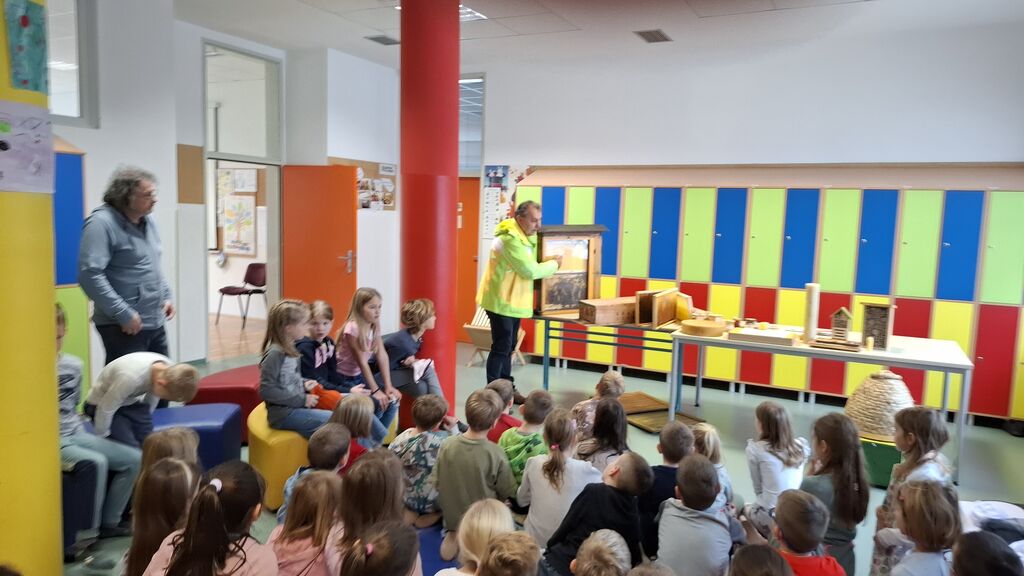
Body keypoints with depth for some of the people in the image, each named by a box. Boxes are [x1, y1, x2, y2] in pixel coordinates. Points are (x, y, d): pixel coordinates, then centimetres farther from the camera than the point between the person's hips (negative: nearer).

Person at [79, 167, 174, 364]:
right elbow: (89, 275, -23)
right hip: (123, 326, -8)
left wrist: (166, 295, 12)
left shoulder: (148, 221, 12)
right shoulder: (101, 223, -15)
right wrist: (123, 314, -22)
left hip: (155, 323, 8)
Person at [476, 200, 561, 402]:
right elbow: (530, 271, -24)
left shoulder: (524, 235, 8)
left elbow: (528, 266, 17)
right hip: (501, 301, -10)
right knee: (501, 347, -6)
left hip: (513, 300, 10)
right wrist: (554, 264, -11)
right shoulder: (509, 239, -24)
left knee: (508, 347, 16)